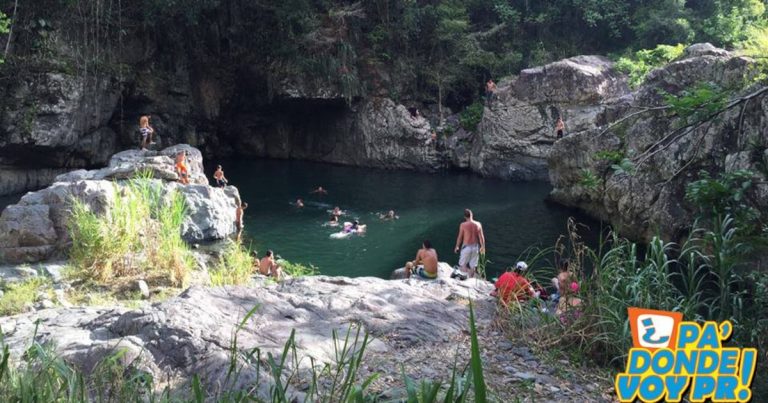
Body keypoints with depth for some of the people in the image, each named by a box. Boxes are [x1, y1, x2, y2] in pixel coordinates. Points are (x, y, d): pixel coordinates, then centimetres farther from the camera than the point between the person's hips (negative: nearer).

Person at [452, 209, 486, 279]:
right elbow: (481, 237, -2)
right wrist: (483, 247, 11)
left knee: (462, 264, 11)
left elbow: (460, 237, -7)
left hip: (466, 247, -3)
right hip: (475, 246, 3)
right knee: (473, 266, 14)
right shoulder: (478, 224, -6)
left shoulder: (463, 225, -14)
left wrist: (457, 247, 7)